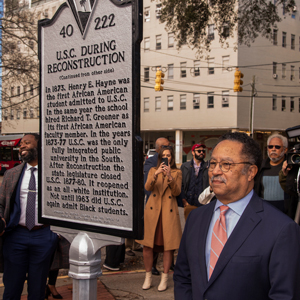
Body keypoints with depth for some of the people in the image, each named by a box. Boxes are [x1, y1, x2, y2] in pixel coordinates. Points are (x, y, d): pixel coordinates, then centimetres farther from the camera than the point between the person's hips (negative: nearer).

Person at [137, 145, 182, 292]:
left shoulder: (177, 172, 9)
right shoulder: (153, 170, 12)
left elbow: (176, 192, -4)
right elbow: (147, 188, -5)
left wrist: (170, 176, -17)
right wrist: (156, 174, -20)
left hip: (169, 211, -1)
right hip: (153, 209, 1)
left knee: (168, 245, 0)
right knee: (147, 244, 0)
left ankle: (165, 278, 13)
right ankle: (148, 276, 15)